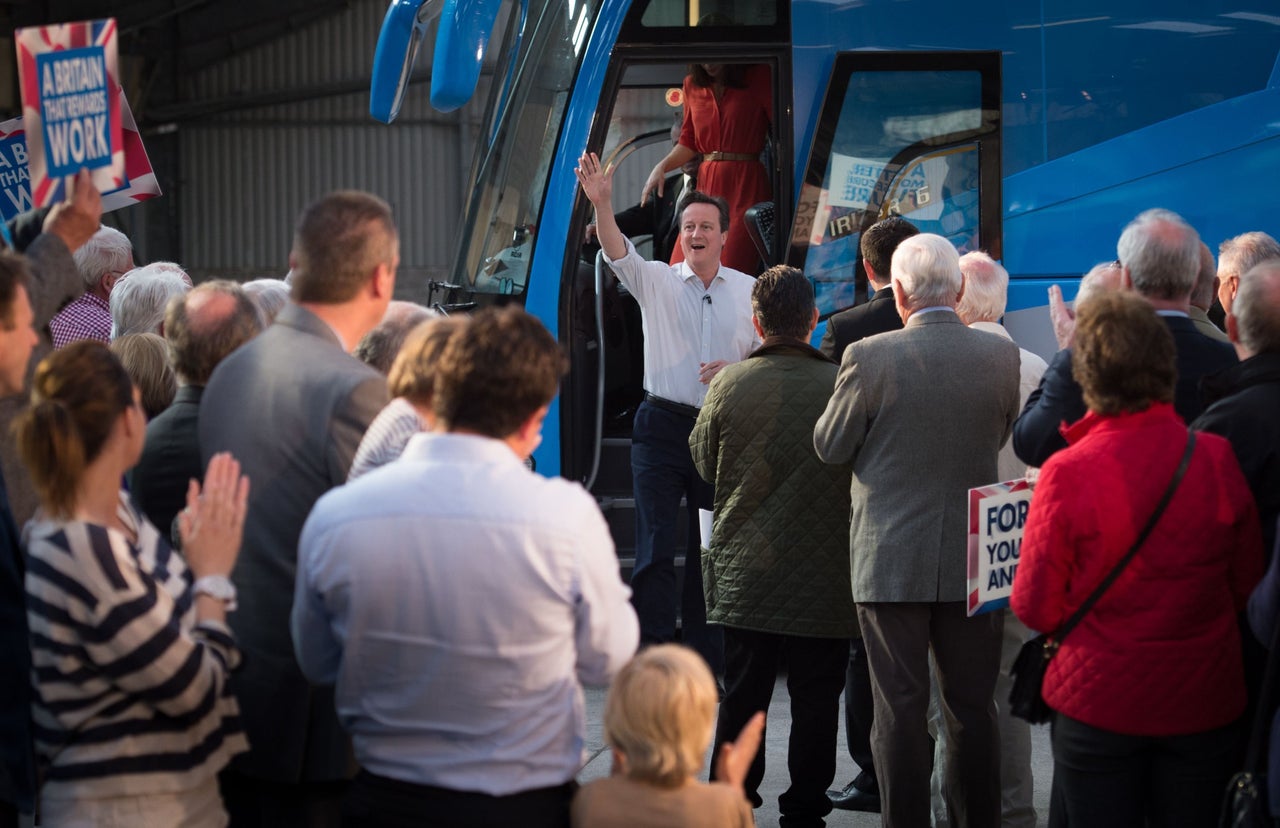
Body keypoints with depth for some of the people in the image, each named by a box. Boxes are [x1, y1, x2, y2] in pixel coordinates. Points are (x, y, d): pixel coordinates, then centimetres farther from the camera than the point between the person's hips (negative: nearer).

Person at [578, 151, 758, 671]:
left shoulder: (748, 291, 8)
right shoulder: (656, 281, 2)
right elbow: (617, 253, -16)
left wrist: (735, 372, -11)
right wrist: (602, 204, -34)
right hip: (663, 426, -2)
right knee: (654, 545, -9)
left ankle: (704, 658, 18)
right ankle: (650, 653, -8)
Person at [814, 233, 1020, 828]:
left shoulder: (869, 357, -13)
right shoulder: (1001, 356, -5)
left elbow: (830, 447, -3)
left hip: (890, 561, -2)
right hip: (971, 558, 3)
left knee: (900, 711, 4)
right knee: (973, 710, 12)